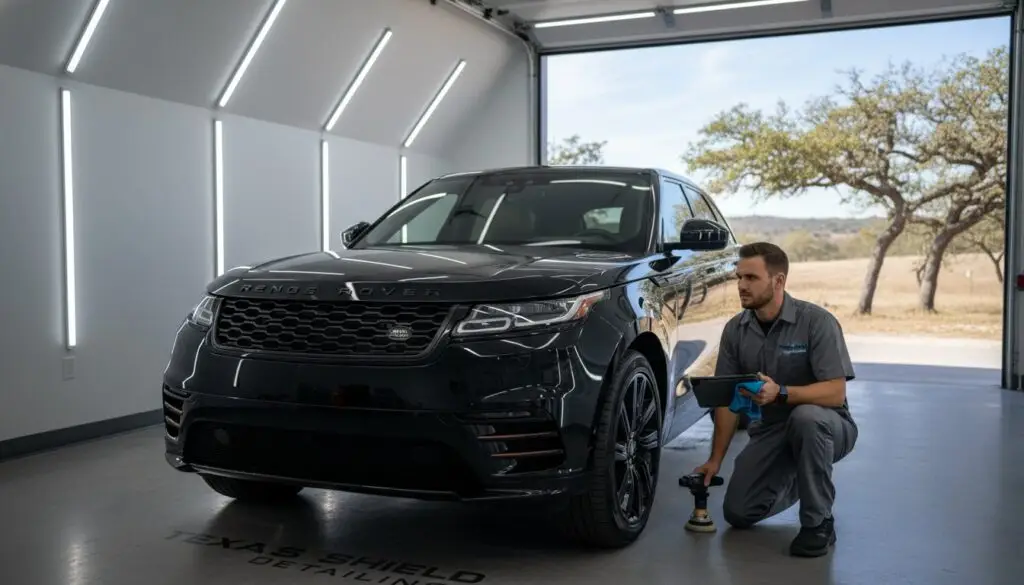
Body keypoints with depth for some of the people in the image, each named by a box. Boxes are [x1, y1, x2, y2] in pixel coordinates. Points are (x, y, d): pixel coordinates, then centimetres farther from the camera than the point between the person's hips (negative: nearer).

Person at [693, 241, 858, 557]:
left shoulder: (817, 321, -20)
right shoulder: (735, 329, -4)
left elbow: (835, 392, -25)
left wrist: (780, 393, -40)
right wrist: (716, 459, -3)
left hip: (825, 427, -5)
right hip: (768, 432, 5)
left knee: (805, 417, -40)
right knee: (738, 512, -8)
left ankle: (819, 523, -20)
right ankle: (796, 480, 23)